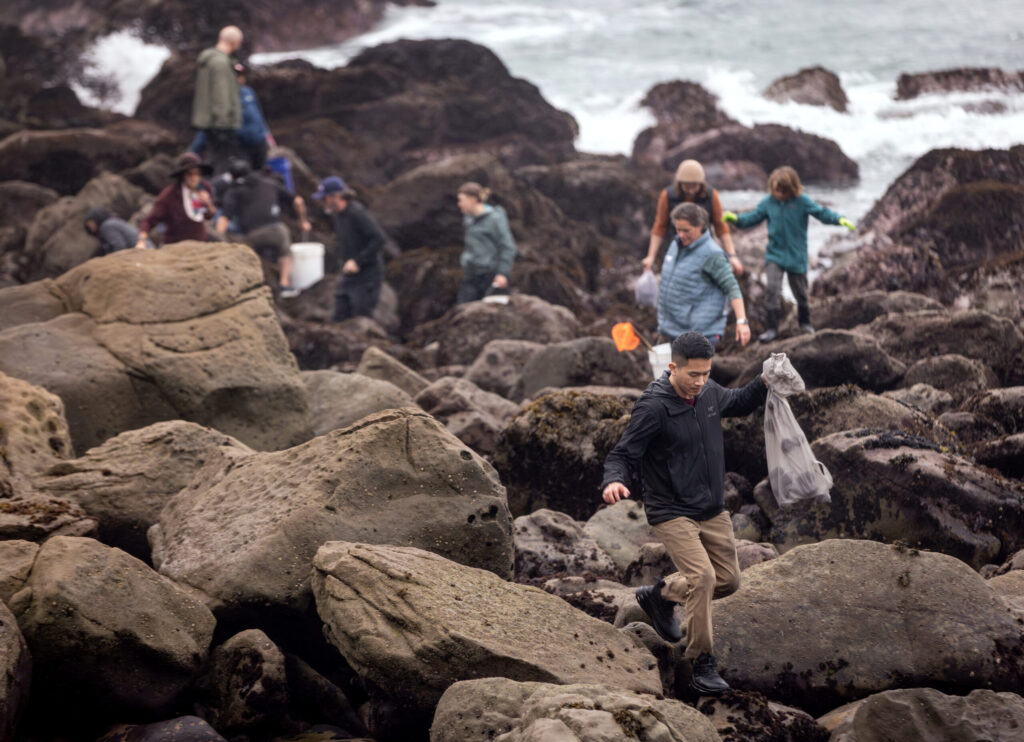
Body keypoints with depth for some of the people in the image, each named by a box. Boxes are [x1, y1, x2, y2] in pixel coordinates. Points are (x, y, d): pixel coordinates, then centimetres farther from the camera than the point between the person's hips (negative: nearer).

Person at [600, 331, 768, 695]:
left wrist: (765, 384, 6)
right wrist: (614, 481, -39)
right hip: (672, 512, -7)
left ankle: (660, 596, 36)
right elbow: (623, 454, -18)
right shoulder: (653, 407, -21)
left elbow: (738, 403, 24)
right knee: (702, 576, -21)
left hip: (713, 511, 7)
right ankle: (702, 666, -13)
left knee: (728, 580, 12)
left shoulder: (709, 393, 1)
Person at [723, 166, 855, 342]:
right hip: (774, 255, 1)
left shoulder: (802, 201, -11)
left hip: (797, 257, -1)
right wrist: (736, 219, -14)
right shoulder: (768, 202, -4)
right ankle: (772, 328, -9)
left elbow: (821, 213, -10)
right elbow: (753, 218, 2)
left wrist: (839, 220, -25)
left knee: (800, 291, 12)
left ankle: (805, 322, 38)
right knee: (771, 288, -16)